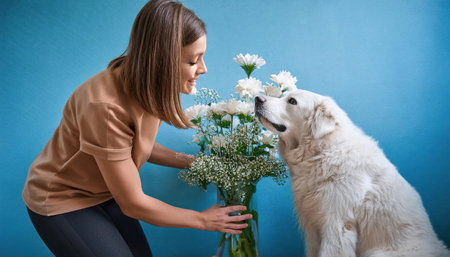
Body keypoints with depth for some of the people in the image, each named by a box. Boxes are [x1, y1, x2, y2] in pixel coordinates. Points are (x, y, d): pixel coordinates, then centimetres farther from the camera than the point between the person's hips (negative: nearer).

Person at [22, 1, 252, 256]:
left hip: (106, 194, 7)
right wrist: (203, 220, -15)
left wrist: (191, 162, -6)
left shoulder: (148, 87, -13)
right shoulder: (106, 107, -35)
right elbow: (133, 204, -25)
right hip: (61, 202, -6)